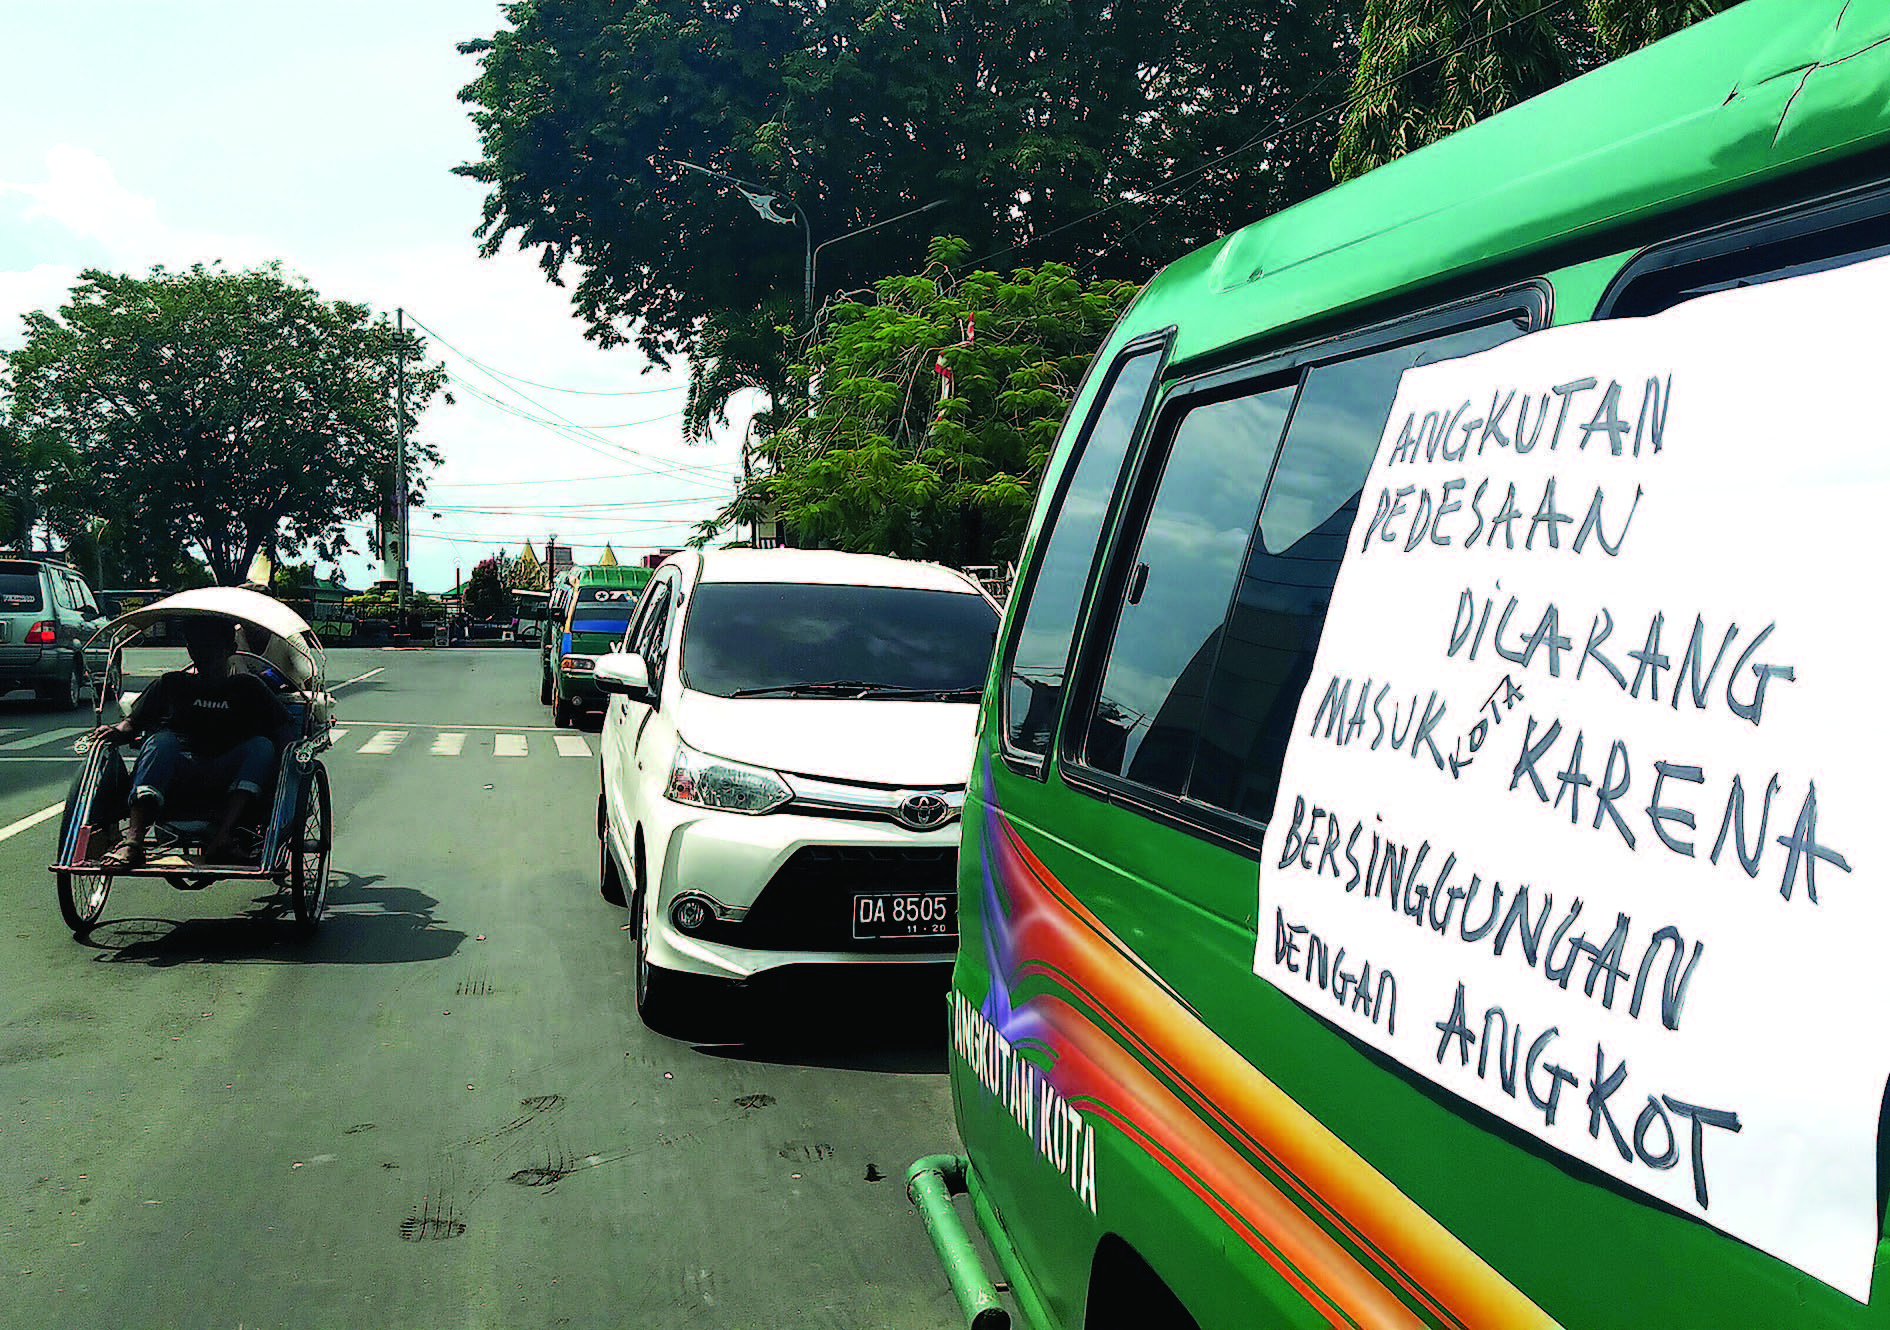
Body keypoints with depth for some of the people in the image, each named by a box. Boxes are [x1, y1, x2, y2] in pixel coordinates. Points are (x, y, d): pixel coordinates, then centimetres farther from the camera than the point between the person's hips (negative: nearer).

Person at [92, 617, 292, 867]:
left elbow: (282, 731, 10)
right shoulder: (172, 683, 22)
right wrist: (118, 731, -6)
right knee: (161, 740, -31)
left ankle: (222, 834, -46)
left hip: (226, 775, 0)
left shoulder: (247, 687, 19)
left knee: (262, 746, -28)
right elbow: (134, 721, 18)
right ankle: (133, 840, -48)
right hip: (177, 769, 0)